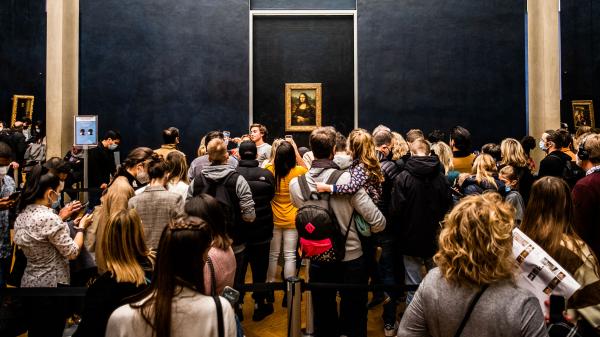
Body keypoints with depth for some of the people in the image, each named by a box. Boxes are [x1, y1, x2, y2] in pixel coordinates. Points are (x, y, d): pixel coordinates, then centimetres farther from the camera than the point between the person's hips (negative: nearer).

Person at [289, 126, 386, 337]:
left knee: (323, 319, 20)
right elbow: (378, 223, -19)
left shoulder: (295, 184, -11)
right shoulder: (347, 179, -21)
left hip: (318, 262, 3)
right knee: (354, 319, 17)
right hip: (351, 259, -2)